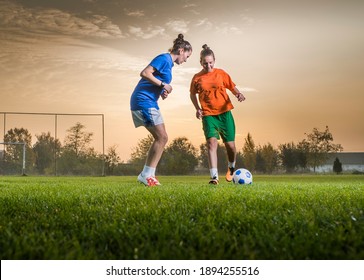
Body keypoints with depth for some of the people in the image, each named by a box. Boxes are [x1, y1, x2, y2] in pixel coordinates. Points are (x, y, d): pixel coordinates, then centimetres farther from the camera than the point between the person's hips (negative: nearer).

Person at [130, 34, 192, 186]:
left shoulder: (169, 63, 19)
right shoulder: (164, 58, -10)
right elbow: (144, 73, -20)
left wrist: (162, 92, 6)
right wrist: (163, 85, -16)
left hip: (149, 102, 10)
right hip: (144, 100, -10)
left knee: (160, 138, 8)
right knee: (162, 137, -11)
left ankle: (147, 174, 10)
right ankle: (147, 174, -6)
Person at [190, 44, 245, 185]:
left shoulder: (221, 73, 3)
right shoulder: (197, 78, 3)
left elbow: (232, 87, 8)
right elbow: (192, 94, 16)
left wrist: (238, 94, -13)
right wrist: (197, 108, 2)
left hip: (225, 112, 1)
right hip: (208, 115, -1)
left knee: (230, 144, 3)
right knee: (212, 142, -18)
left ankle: (231, 168, 33)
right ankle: (214, 176, -19)